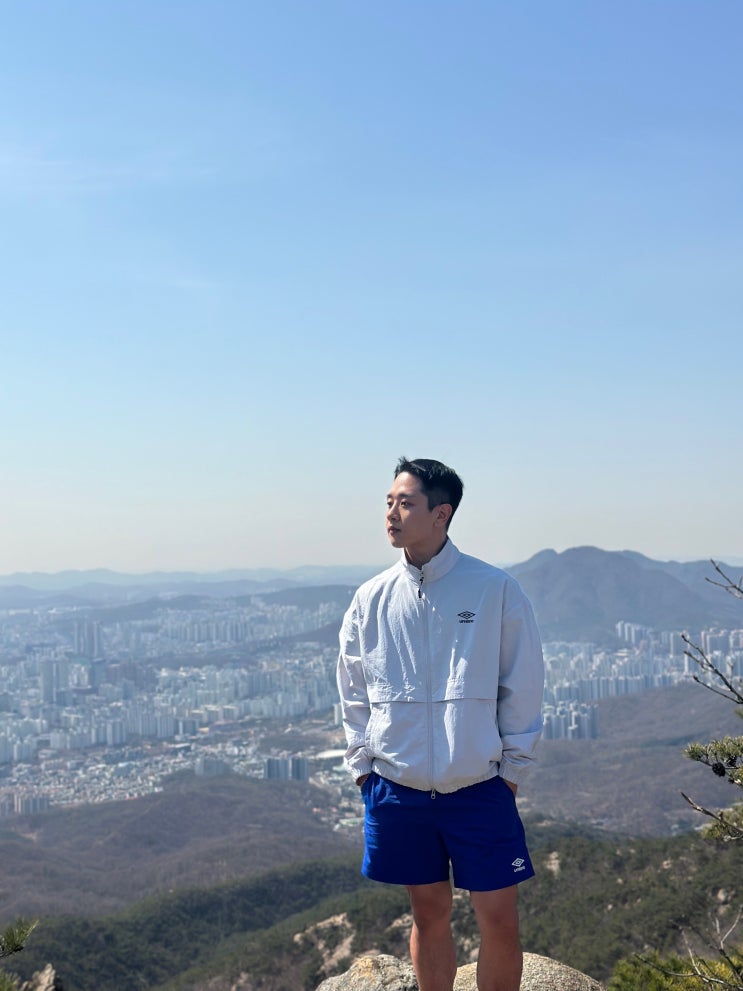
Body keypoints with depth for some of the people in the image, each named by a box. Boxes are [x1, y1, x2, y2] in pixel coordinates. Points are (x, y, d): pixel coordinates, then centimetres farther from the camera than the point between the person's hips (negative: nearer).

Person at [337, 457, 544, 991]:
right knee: (430, 913, 13)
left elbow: (524, 686, -2)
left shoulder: (496, 590, -7)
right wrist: (363, 764, 6)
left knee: (500, 921, 1)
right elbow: (353, 692, 11)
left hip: (480, 788, -2)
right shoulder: (371, 599, 1)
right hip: (397, 788, 2)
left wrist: (512, 768, -2)